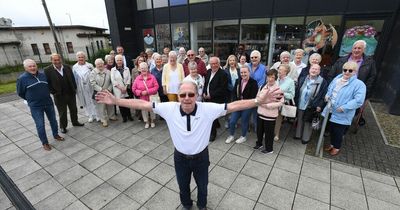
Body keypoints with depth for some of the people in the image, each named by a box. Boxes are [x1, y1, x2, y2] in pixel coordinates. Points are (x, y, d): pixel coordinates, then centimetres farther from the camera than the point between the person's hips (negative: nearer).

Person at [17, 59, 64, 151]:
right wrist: (31, 99, 8)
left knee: (53, 120, 15)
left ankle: (56, 135, 34)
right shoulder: (22, 78, -8)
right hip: (35, 106, -3)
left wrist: (47, 97, 14)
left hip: (49, 103, 4)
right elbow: (20, 93, 2)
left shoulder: (43, 75, 1)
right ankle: (45, 143, 13)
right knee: (40, 125, 0)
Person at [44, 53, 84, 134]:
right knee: (62, 112, 9)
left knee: (74, 109, 17)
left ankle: (75, 122, 36)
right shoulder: (47, 70, -9)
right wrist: (53, 92, -10)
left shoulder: (67, 67, 1)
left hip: (71, 93, 3)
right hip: (59, 96, -3)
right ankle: (63, 126, 25)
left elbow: (72, 78, 8)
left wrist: (74, 89, 3)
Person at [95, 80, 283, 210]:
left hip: (201, 157, 0)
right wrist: (115, 101, -19)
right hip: (181, 158, 1)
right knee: (183, 185, 28)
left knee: (202, 185, 28)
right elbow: (143, 104, -18)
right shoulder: (169, 109, -22)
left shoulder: (208, 109, -25)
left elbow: (234, 106, -26)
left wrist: (259, 101, -34)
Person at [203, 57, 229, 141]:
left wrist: (211, 95, -19)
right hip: (207, 98, 7)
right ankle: (216, 124, 42)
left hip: (216, 99, -6)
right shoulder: (208, 71, 9)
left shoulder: (223, 74, -14)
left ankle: (213, 133, 15)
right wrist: (204, 93, 1)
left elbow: (222, 89, -20)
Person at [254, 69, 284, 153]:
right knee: (259, 130, 19)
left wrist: (268, 105, -21)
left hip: (270, 115, -6)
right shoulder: (263, 86, 4)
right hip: (260, 113, 6)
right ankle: (259, 143, 42)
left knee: (269, 132, 7)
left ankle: (269, 149, 27)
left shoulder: (278, 89, -15)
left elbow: (281, 102, -17)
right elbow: (257, 97, 14)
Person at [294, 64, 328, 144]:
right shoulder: (302, 79, 2)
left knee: (308, 122, 12)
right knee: (299, 120, 19)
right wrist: (295, 101, 2)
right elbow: (297, 90, 6)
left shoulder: (323, 82, -10)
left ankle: (305, 138, 29)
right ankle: (298, 135, 37)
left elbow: (323, 95, -9)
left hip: (311, 107, -4)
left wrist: (320, 106, -15)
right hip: (300, 105, 4)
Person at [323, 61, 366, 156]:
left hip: (342, 115, -5)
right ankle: (332, 144, 41)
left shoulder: (359, 84, -15)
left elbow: (358, 101, -22)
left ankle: (337, 147, 32)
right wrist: (327, 95, 1)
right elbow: (330, 88, 21)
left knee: (338, 132, 9)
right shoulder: (337, 78, 5)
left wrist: (344, 108, -26)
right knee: (332, 129, 20)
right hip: (331, 111, 6)